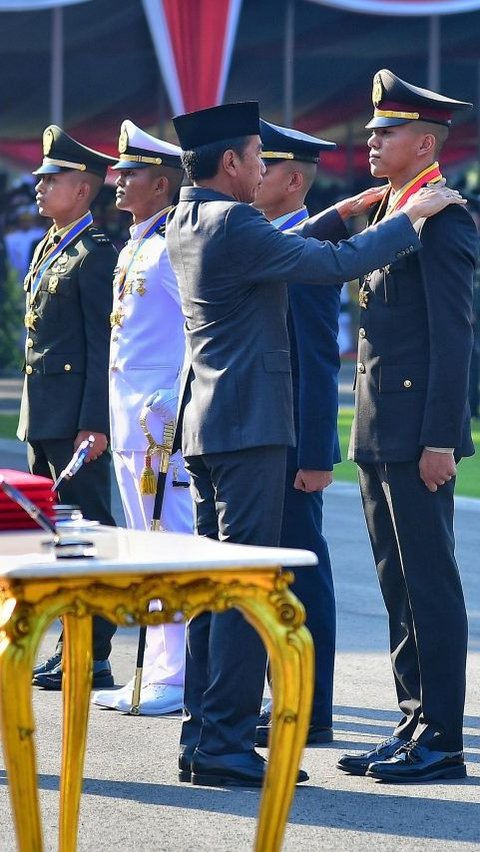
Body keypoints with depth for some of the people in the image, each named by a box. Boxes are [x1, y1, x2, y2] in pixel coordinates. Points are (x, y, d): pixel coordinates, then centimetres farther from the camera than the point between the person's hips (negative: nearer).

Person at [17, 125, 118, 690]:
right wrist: (33, 416, 18)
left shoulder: (95, 255, -11)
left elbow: (104, 346, -15)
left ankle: (92, 658, -2)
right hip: (43, 419, 9)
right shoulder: (47, 250, 17)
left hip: (76, 420, -9)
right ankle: (70, 649, 17)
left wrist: (93, 425, -19)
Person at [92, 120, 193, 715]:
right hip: (130, 421, 10)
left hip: (166, 421, -10)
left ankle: (176, 680, -4)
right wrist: (109, 420, 21)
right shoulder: (133, 249, 18)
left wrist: (173, 405, -19)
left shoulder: (175, 245, -12)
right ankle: (157, 674, 17)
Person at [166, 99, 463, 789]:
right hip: (248, 423, -10)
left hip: (204, 422, 10)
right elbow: (336, 264, -17)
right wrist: (408, 217, -6)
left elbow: (285, 245, 23)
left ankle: (201, 737, 14)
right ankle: (226, 745, -9)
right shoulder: (234, 226, -16)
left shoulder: (185, 223, 12)